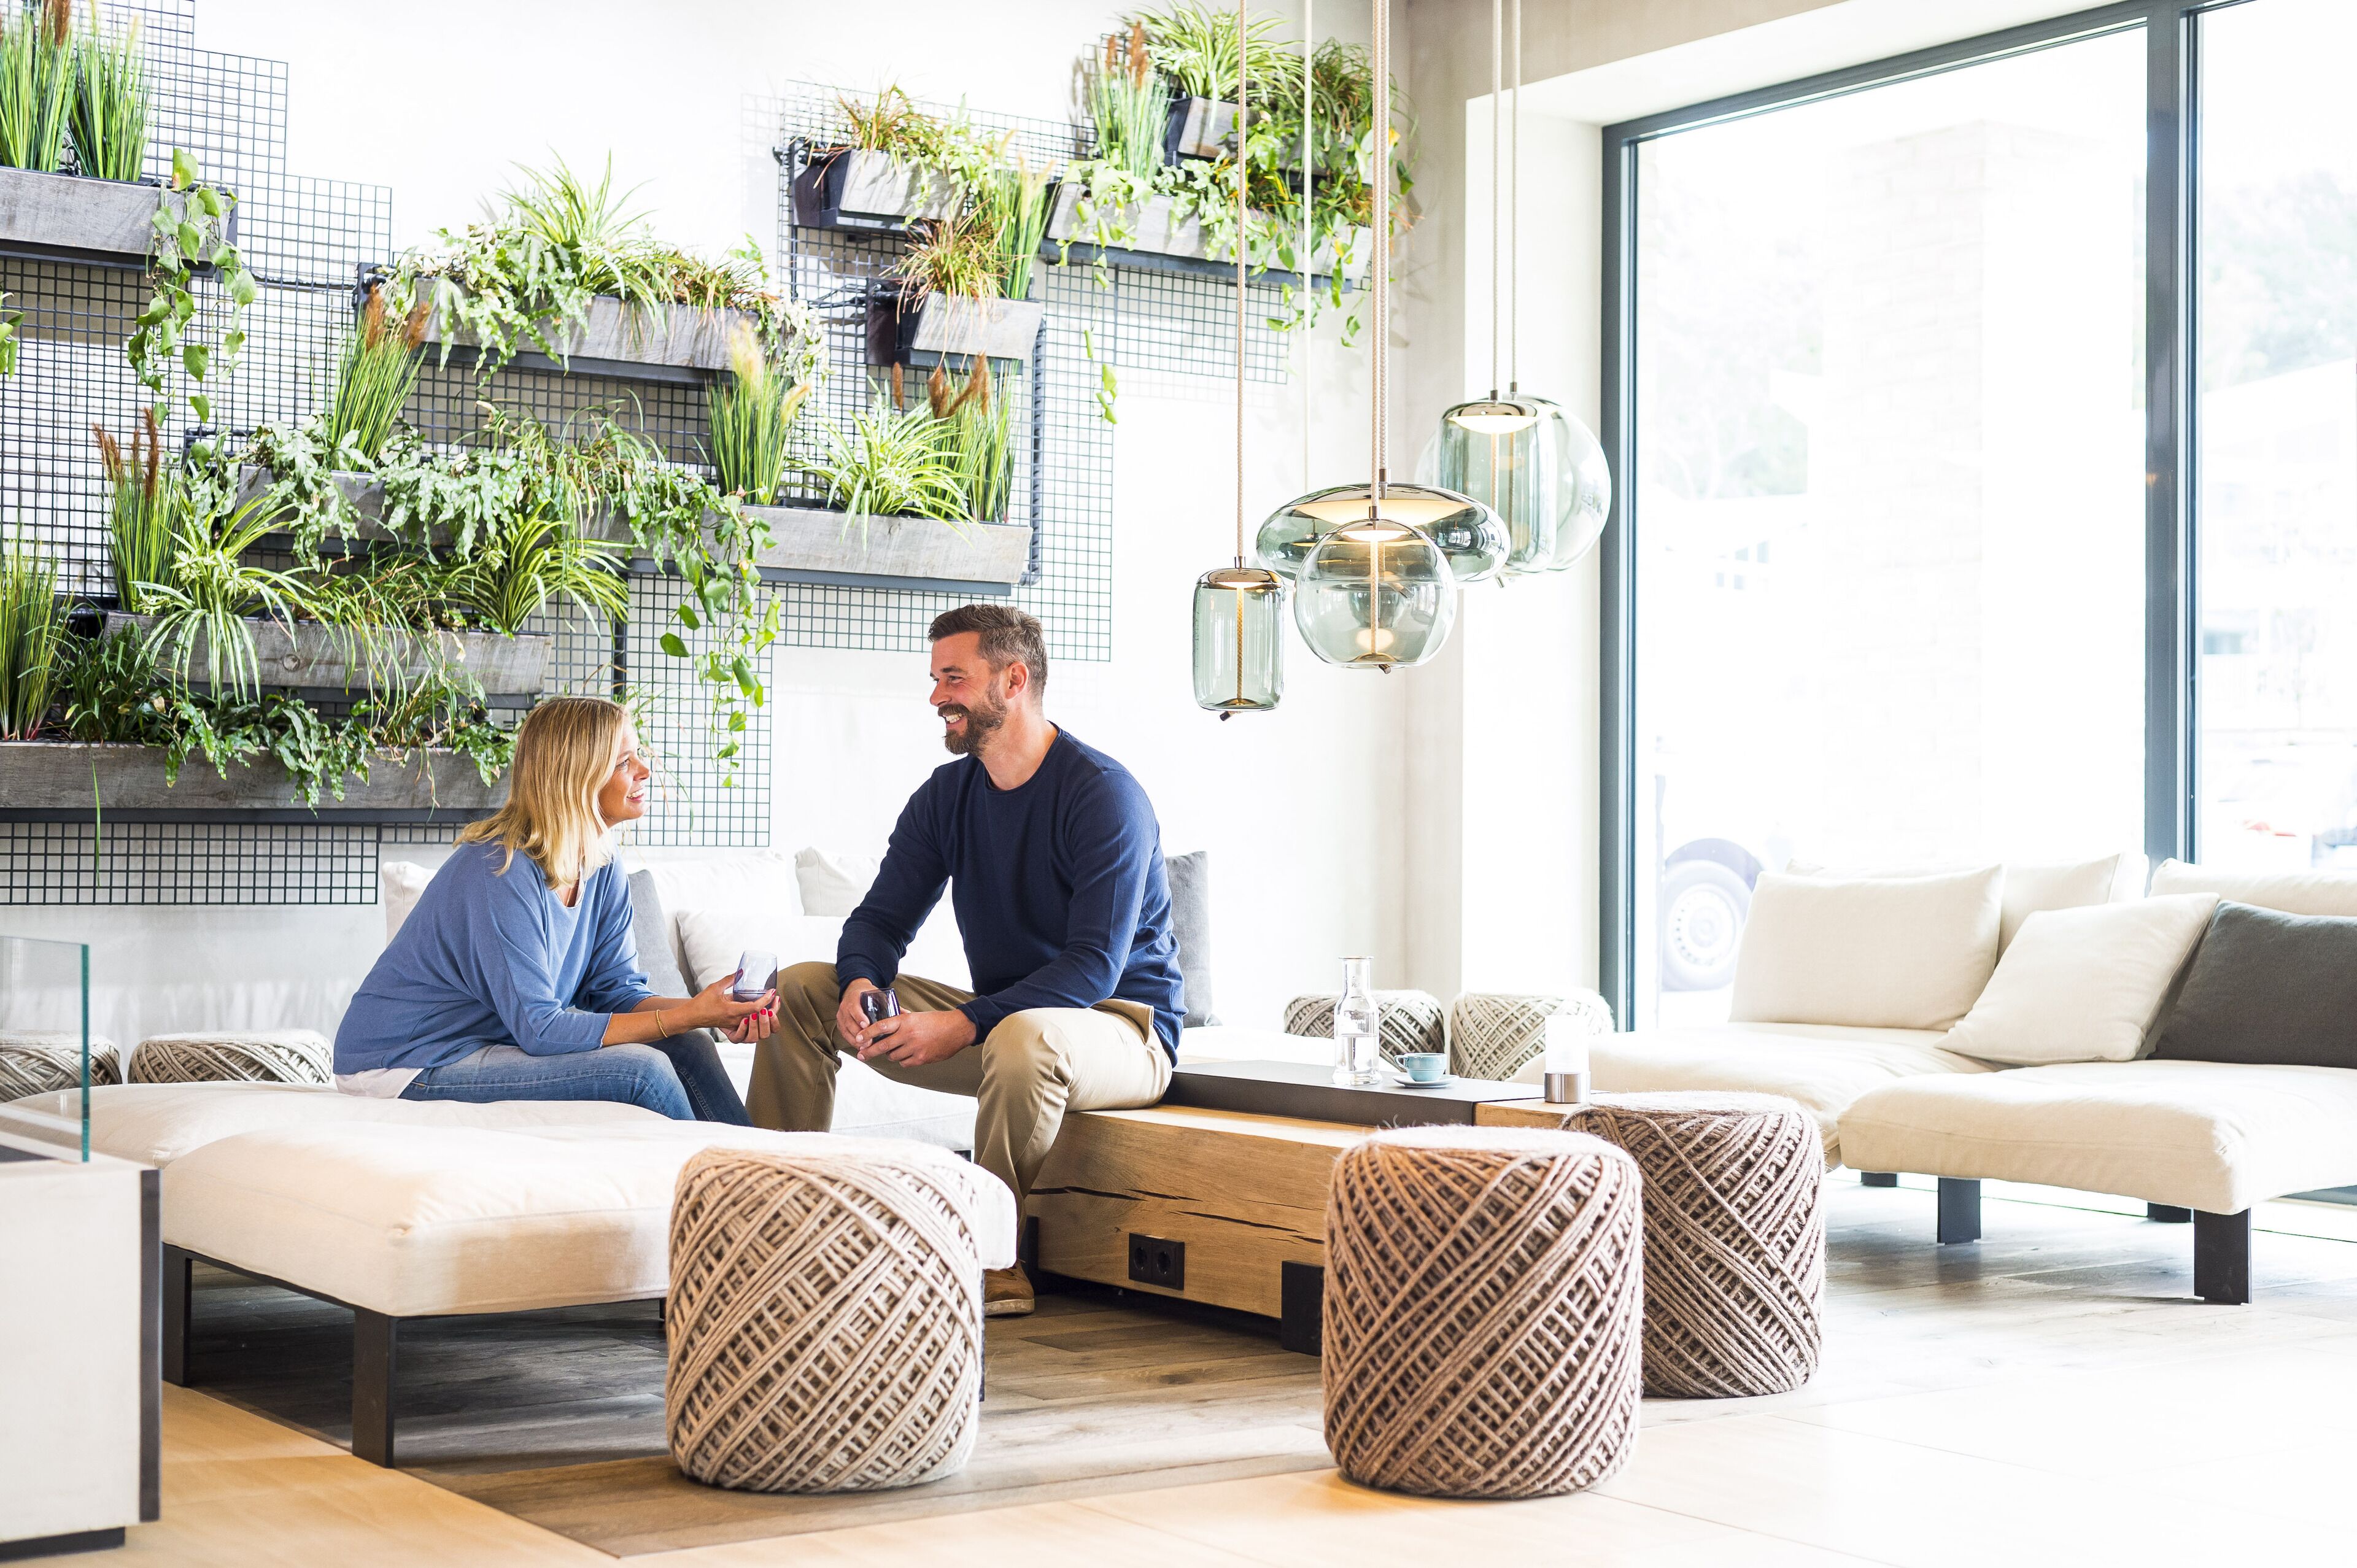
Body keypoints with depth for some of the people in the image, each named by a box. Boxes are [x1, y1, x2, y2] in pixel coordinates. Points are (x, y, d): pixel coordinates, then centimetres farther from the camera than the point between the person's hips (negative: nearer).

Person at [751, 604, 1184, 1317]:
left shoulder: (1103, 795, -18)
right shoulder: (946, 794, 5)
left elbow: (1094, 967, -25)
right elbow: (881, 917, 4)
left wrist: (963, 1024, -34)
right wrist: (861, 983, -21)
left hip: (1121, 1026, -7)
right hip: (998, 1017, 7)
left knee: (1023, 1035, -43)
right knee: (800, 988, -3)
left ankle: (994, 1260, -25)